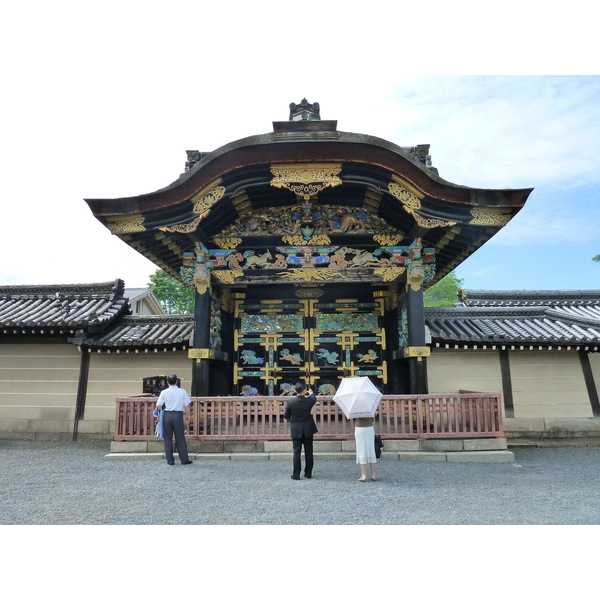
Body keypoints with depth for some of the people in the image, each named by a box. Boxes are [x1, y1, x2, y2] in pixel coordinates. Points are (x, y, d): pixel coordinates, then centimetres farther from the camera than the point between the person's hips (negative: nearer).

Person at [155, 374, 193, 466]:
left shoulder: (164, 392, -3)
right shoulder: (182, 391, -3)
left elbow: (158, 406, -3)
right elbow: (187, 405, -2)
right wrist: (187, 415, 12)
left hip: (167, 415, 0)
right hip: (178, 415, 0)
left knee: (168, 439, 11)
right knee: (180, 438, 7)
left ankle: (170, 460, 15)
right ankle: (184, 459, 10)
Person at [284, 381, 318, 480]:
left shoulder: (290, 401, -14)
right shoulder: (309, 400, -12)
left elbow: (286, 416, -5)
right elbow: (314, 399, 15)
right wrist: (311, 392, 35)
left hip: (296, 430, -1)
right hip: (308, 429, 1)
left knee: (297, 452, 5)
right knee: (309, 451, 12)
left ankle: (296, 474, 7)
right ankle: (308, 473, 20)